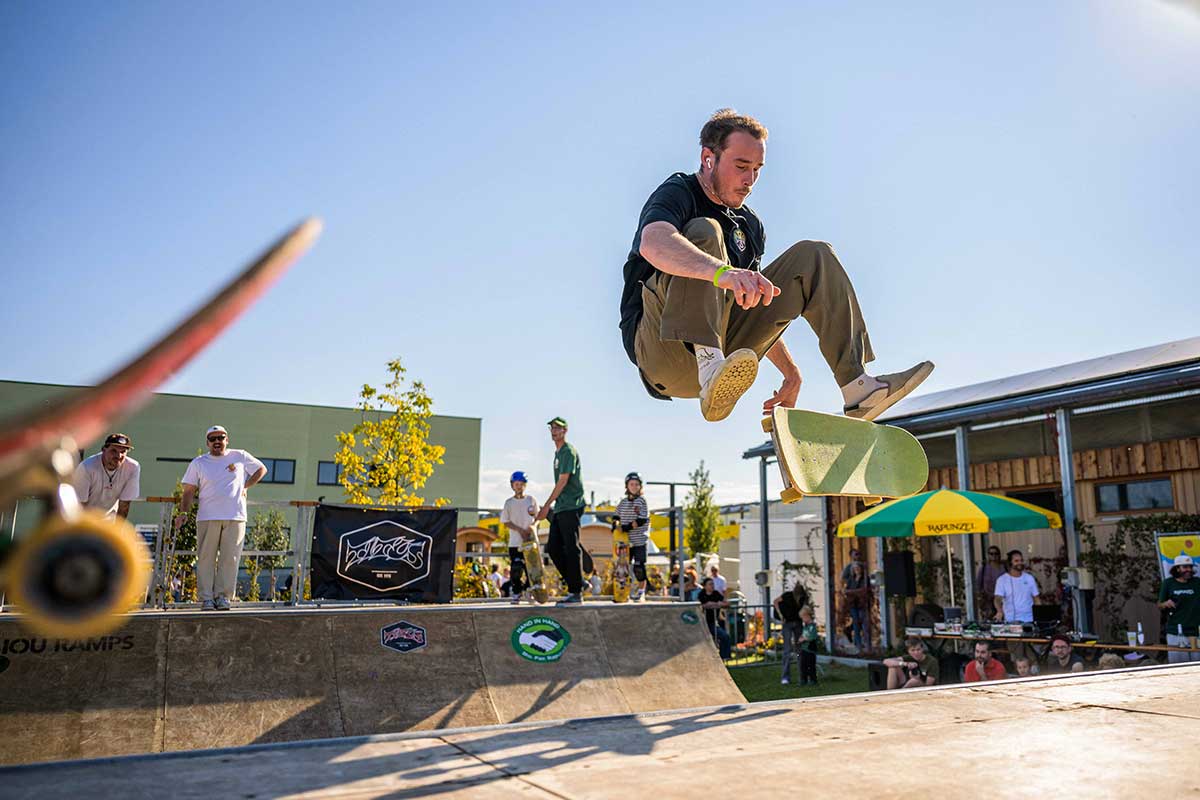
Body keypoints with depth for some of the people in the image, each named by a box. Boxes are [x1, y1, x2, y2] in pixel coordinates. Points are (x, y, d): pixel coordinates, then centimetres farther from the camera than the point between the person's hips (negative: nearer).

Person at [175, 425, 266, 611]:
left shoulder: (240, 457, 11)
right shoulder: (198, 463, 11)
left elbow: (261, 469, 23)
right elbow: (189, 491, 8)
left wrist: (245, 486, 12)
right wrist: (183, 513, -5)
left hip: (235, 517, 0)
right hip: (207, 517, 0)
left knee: (230, 559, -3)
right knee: (206, 559, -3)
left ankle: (223, 596, 3)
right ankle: (206, 598, 2)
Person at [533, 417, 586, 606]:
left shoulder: (569, 452, -10)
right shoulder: (558, 452, 19)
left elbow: (563, 482, -16)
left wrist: (546, 506, -16)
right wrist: (549, 506, 20)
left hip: (571, 507, -10)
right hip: (560, 508, 10)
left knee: (571, 549, -8)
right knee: (553, 548, 8)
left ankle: (576, 593, -3)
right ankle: (576, 584, 17)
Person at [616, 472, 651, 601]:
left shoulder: (641, 501, -4)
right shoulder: (623, 502, 10)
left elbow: (642, 520, -13)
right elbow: (617, 517, 18)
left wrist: (627, 527, -19)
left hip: (639, 540, -4)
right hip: (626, 541, 4)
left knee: (639, 566, -3)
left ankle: (641, 591, 9)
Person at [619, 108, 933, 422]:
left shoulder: (750, 225, 20)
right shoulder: (678, 193, -2)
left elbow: (754, 307, 27)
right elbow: (653, 244, -29)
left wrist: (790, 371, 16)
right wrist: (722, 272, -47)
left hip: (724, 347, 6)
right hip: (662, 347, -6)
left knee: (812, 256, 2)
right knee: (704, 232, -26)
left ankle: (857, 386, -9)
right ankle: (710, 367, -45)